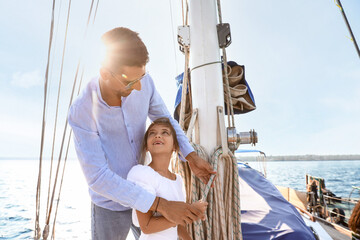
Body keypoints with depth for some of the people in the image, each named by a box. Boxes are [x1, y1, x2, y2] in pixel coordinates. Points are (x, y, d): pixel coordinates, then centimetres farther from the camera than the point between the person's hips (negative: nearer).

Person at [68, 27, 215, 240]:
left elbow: (164, 118, -4)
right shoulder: (81, 113, -31)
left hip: (141, 193, 4)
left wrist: (191, 157, -19)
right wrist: (162, 205, -38)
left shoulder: (143, 81, -21)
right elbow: (98, 178, -32)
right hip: (110, 204, -3)